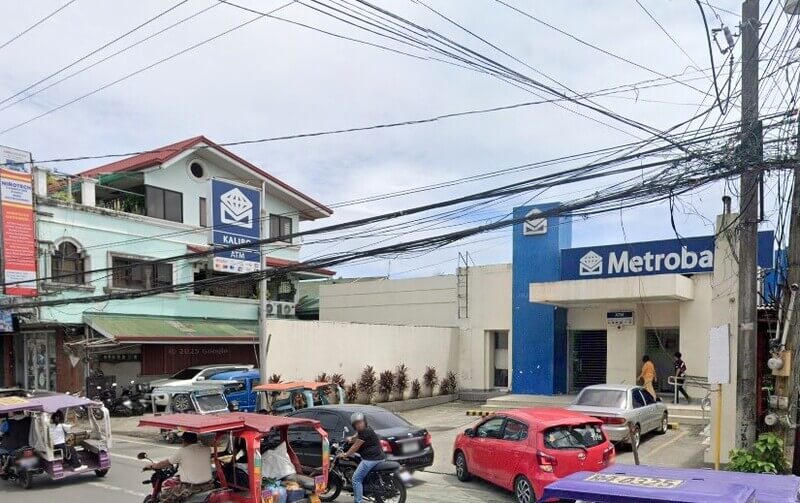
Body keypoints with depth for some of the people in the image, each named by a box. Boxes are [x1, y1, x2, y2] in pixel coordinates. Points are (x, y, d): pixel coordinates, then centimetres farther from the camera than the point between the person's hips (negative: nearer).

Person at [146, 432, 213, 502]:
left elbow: (165, 463, 5)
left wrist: (152, 466, 22)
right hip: (208, 486, 4)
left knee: (164, 496, 12)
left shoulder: (182, 451, -7)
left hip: (190, 488, -4)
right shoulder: (207, 449, 3)